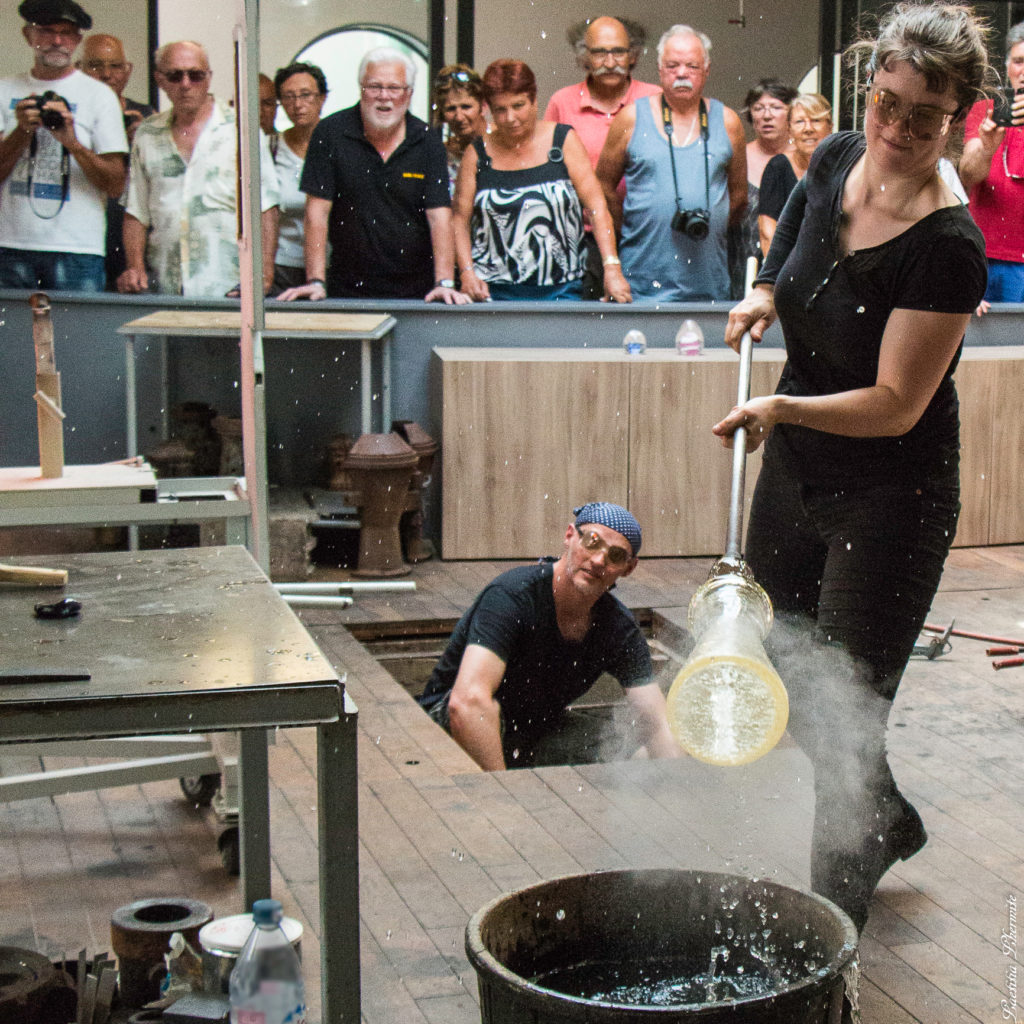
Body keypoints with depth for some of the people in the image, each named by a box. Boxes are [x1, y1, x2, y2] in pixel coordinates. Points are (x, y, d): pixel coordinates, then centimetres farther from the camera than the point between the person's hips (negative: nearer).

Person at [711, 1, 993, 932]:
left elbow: (895, 405, -23)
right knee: (787, 692, 20)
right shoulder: (836, 162, -3)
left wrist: (784, 407, -35)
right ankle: (891, 823, 46)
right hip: (794, 472, 8)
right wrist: (765, 298, 2)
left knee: (846, 717, -1)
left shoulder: (949, 246, -23)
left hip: (890, 500, -7)